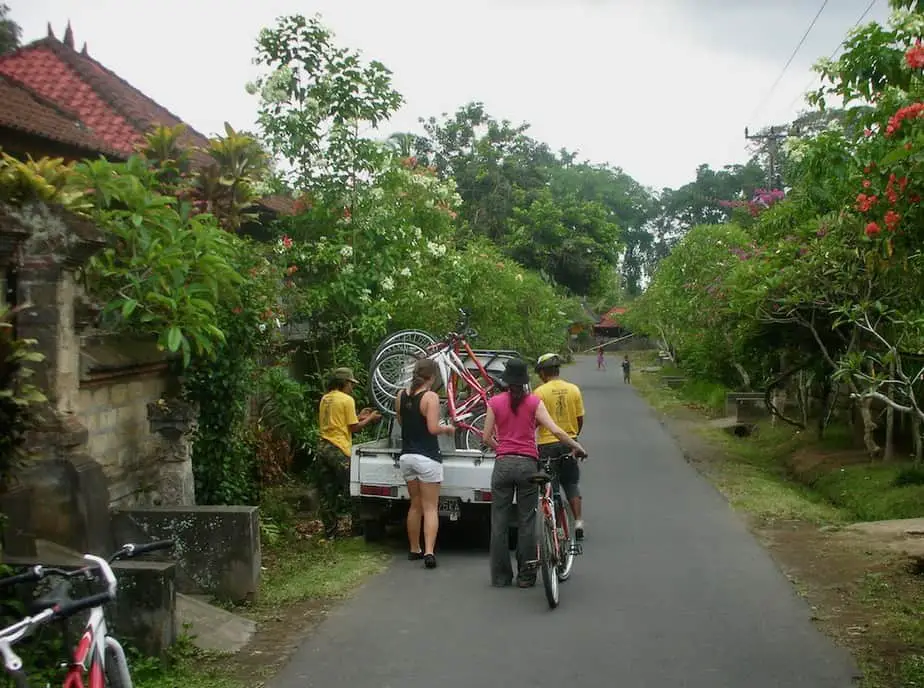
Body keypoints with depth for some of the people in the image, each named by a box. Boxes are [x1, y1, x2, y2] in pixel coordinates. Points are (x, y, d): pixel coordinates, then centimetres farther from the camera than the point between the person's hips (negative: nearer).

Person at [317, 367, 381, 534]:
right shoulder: (347, 400, -8)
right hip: (339, 450, -8)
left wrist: (359, 417, 23)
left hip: (323, 447, 8)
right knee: (348, 490, 0)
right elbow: (354, 428, -7)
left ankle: (330, 528, 13)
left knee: (327, 493, 9)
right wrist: (370, 419, 7)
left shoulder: (325, 399, 15)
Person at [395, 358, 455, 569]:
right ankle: (429, 552, -13)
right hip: (427, 457, -6)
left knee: (415, 506, 18)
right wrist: (448, 428, -1)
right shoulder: (430, 397, -14)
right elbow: (433, 428, -19)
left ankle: (414, 549, 25)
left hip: (406, 456, 6)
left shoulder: (401, 396, 6)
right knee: (430, 508, -2)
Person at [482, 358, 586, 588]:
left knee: (499, 522, 7)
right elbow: (556, 431, -8)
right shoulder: (534, 402, -1)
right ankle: (526, 577, 11)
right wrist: (577, 446, 4)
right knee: (526, 522, 7)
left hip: (503, 465, 1)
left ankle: (500, 576, 11)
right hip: (527, 464, -1)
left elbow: (486, 438, 4)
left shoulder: (494, 402, 1)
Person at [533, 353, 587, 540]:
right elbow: (580, 420, 6)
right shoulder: (574, 389, 1)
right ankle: (578, 521, 5)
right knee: (571, 484, 14)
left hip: (547, 444, -3)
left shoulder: (540, 392, -11)